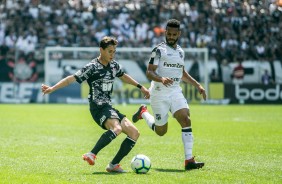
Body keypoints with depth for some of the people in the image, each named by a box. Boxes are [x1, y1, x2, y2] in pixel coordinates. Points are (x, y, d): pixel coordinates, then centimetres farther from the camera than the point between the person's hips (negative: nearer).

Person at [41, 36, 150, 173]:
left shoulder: (114, 65, 11)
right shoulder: (92, 67, -11)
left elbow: (123, 76, 31)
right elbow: (71, 79, -12)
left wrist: (141, 87, 36)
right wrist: (52, 88, -21)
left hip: (109, 107, 8)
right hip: (98, 108, -8)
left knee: (134, 133, 1)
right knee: (117, 128, -35)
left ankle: (113, 165, 2)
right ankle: (91, 155, -35)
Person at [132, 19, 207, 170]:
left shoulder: (180, 51, 13)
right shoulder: (159, 50, -8)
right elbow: (149, 72, -15)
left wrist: (198, 85, 20)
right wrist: (161, 79, -34)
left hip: (175, 91, 5)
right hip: (159, 93, -5)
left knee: (186, 120, -17)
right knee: (161, 131, 5)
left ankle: (189, 160, -17)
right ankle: (143, 113, 36)